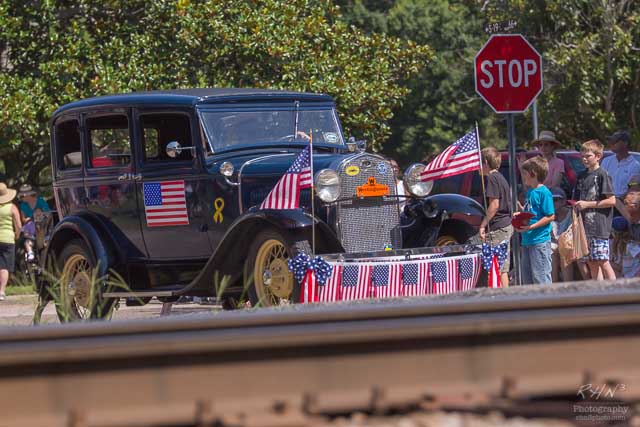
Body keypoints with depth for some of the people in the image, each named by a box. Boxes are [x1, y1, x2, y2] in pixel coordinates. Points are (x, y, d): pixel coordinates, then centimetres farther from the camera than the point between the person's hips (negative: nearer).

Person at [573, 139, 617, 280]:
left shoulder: (602, 175, -6)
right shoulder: (582, 176, 15)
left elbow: (612, 201, -11)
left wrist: (587, 204, -12)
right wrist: (577, 205, 3)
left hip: (599, 226, -7)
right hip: (586, 226, 7)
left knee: (603, 261, -10)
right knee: (591, 262, 8)